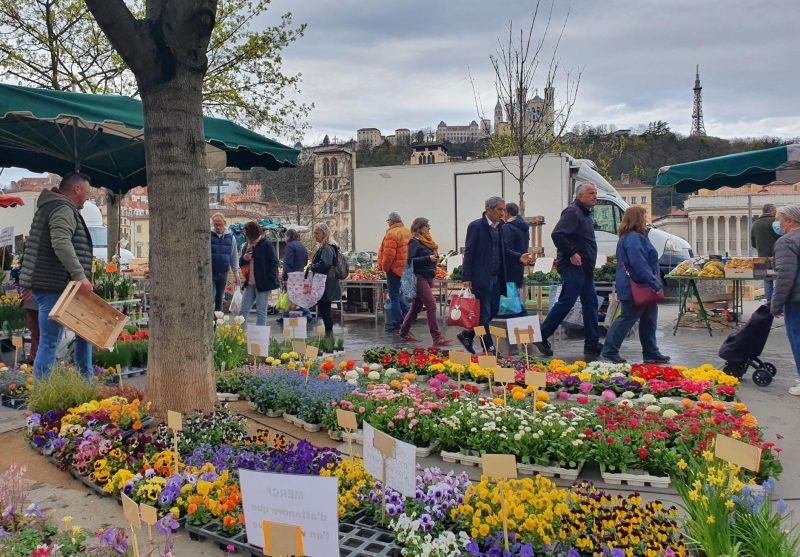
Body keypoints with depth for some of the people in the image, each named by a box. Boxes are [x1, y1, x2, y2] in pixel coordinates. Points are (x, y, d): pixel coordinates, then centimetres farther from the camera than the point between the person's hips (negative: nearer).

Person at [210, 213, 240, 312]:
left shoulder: (231, 237, 6)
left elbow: (234, 258, 11)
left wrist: (236, 274, 8)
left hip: (223, 274, 3)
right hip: (210, 273, -3)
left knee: (219, 300, 11)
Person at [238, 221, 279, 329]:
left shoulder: (266, 245, -8)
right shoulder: (246, 246, 14)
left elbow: (274, 263, -9)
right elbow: (241, 264, 22)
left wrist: (271, 282, -16)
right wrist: (244, 259, -3)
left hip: (263, 284, -7)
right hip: (249, 284, 7)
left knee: (261, 312, 0)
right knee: (243, 311, 6)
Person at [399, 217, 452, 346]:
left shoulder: (426, 242, 19)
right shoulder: (414, 242, -9)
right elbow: (410, 260, -17)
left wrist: (435, 259, 8)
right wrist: (428, 259, -23)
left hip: (427, 278, 9)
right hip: (419, 277, -9)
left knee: (417, 306, 14)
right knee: (431, 306, -14)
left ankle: (404, 331, 26)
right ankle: (437, 338, -14)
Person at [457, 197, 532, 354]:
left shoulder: (500, 226, 10)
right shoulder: (476, 226, -11)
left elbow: (504, 250, 16)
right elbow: (468, 252, -12)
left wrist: (519, 257, -3)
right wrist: (467, 278, -16)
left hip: (496, 277, 8)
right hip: (481, 277, -8)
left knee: (494, 310, 12)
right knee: (484, 312, 0)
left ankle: (467, 335, 27)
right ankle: (489, 348, 10)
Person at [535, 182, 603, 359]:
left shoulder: (586, 214, 19)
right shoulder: (572, 212, -13)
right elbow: (557, 234, -26)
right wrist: (571, 254, -23)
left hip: (584, 268, 10)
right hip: (572, 267, -10)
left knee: (590, 304, 9)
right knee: (566, 302, -8)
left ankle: (592, 345, 15)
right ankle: (541, 337, 2)